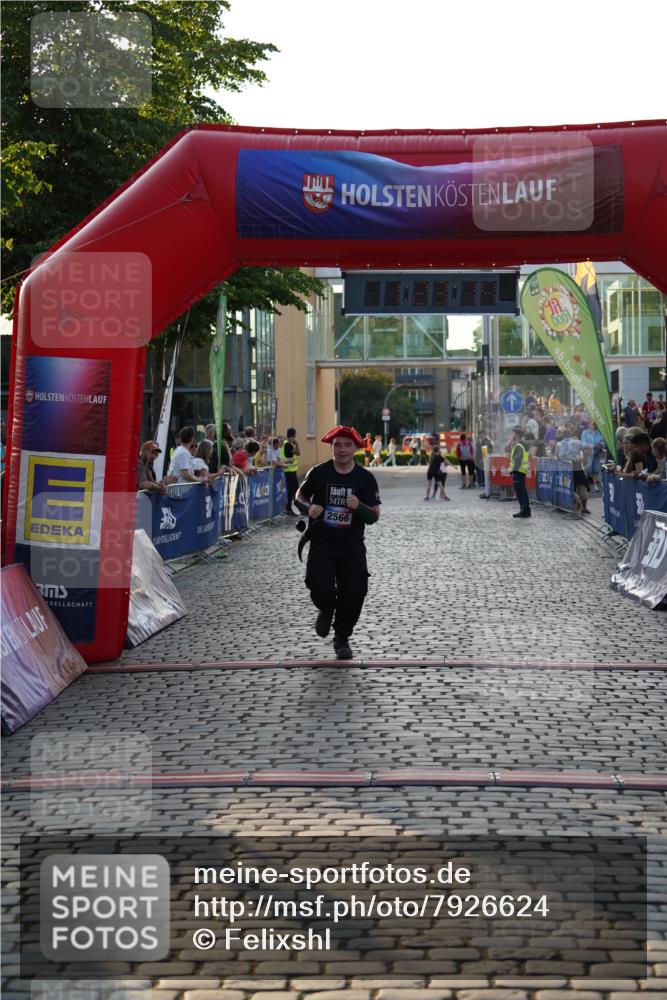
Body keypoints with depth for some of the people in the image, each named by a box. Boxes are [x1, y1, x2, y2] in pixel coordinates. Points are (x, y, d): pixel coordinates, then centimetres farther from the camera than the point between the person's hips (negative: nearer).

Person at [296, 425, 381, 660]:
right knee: (320, 587, -16)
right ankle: (326, 611, 23)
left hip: (352, 544, 1)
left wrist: (358, 507, -25)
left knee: (354, 593, -1)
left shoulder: (365, 478, -3)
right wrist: (309, 507, -11)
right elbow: (300, 496, 12)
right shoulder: (319, 473, -3)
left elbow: (374, 516, -4)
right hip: (322, 542, -1)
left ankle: (342, 638, 23)